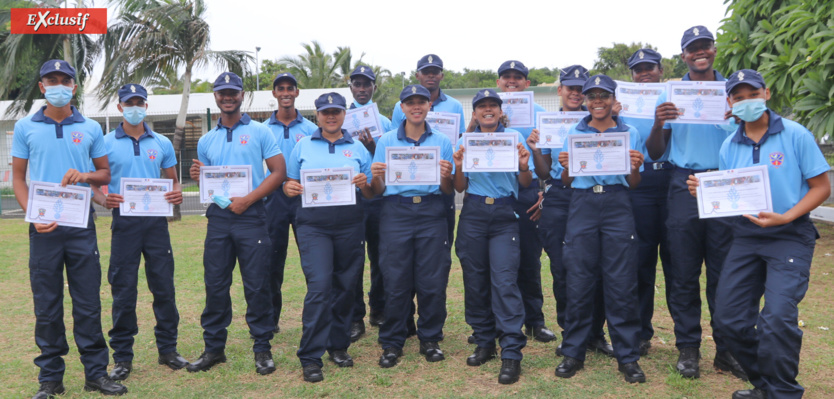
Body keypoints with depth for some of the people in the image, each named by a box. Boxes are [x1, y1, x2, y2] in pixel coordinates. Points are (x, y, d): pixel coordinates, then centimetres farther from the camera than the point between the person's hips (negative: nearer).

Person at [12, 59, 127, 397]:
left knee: (88, 302, 3)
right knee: (46, 305, 5)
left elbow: (105, 173, 14)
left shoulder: (91, 128, 9)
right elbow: (18, 178, 7)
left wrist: (85, 176, -9)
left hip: (81, 225, 1)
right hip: (44, 227, 0)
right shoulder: (25, 127, 6)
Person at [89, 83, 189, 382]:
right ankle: (122, 357, 14)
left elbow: (172, 180, 15)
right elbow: (94, 183, 3)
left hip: (156, 221, 2)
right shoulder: (106, 143, 3)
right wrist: (103, 199, -19)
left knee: (164, 287, 5)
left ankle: (168, 349, 18)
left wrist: (177, 193, -8)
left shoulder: (162, 143, 9)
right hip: (124, 222, -2)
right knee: (123, 291, 3)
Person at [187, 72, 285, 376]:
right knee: (215, 285, 7)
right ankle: (214, 348, 19)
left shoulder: (259, 132, 2)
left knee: (257, 285, -1)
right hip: (218, 217, 4)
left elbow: (279, 171, -5)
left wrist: (247, 200, -14)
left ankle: (262, 348, 11)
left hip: (250, 215, -4)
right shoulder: (206, 140, 15)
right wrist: (198, 177, -3)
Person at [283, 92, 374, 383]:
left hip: (350, 225, 2)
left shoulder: (358, 149, 11)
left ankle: (338, 346, 24)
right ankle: (310, 358, -5)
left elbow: (371, 195, 10)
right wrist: (289, 188, -11)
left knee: (345, 287, 7)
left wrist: (363, 184, -11)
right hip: (313, 225, -2)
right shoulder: (303, 147, 11)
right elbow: (290, 183, 11)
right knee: (319, 286, -12)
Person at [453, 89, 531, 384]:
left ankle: (511, 353, -7)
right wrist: (459, 168, -10)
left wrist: (524, 166, -14)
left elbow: (525, 184, 7)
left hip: (505, 215, -2)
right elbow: (460, 188, 10)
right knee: (474, 280, 5)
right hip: (473, 215, 2)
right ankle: (485, 342, 21)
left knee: (504, 281, -10)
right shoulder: (465, 141, 10)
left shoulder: (514, 137, 6)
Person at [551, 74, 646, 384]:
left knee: (621, 283, -1)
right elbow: (566, 182, 12)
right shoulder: (573, 133, 11)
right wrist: (565, 167, -9)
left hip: (617, 207, 0)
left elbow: (634, 184, 11)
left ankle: (627, 356, 11)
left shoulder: (630, 134, 10)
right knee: (578, 282, 2)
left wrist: (634, 168, -10)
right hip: (582, 205, 1)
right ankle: (573, 353, 14)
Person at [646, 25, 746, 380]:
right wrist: (658, 124, -14)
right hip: (685, 187, 0)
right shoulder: (670, 95, 8)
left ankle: (726, 349, 13)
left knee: (725, 272, 3)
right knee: (684, 273, 3)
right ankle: (688, 347, 13)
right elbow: (655, 153, 6)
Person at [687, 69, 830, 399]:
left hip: (790, 237, -4)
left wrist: (784, 218, -18)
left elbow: (821, 187, -4)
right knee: (729, 319, 2)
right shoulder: (729, 146, 7)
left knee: (777, 318, -18)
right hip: (746, 237, 5)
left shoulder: (795, 135, -5)